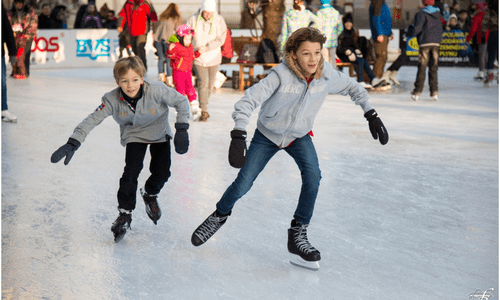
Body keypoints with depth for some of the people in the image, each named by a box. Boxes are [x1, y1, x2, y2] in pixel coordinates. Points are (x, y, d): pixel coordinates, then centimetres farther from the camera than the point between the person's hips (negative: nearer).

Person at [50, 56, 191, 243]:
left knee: (162, 172, -8)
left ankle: (150, 194, 27)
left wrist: (182, 130, -23)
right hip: (134, 135, 0)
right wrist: (72, 144, -34)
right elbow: (92, 120, -25)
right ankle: (125, 214, 0)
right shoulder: (112, 100, -28)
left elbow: (181, 102, -19)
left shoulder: (157, 91, -32)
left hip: (159, 133, 0)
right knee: (131, 170, -17)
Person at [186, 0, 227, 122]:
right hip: (198, 58, -2)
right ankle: (204, 111, -8)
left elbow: (220, 39, -10)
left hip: (213, 58, 2)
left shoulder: (219, 20, -6)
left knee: (210, 85, 10)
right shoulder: (193, 20, -6)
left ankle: (202, 105, 33)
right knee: (203, 83, -13)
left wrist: (206, 48, -19)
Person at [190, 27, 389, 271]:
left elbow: (353, 88, 1)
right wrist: (238, 136, -47)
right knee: (242, 184, -1)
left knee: (312, 176, -22)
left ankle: (298, 234, -6)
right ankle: (220, 215, 32)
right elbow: (248, 101, -35)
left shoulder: (327, 75, -19)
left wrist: (371, 115, -3)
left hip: (299, 136, 2)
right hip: (267, 135, -2)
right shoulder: (281, 75, -32)